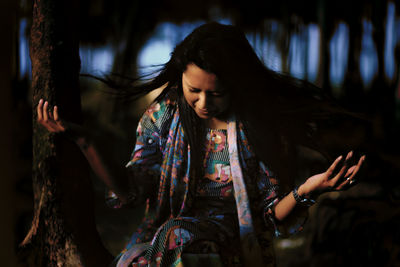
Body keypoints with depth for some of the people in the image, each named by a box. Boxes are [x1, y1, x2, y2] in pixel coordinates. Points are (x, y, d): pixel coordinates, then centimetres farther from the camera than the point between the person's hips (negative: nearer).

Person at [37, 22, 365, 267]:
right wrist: (81, 140, -10)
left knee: (179, 236, -35)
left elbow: (273, 216, -1)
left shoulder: (262, 125, -4)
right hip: (168, 229, 2)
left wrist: (304, 191, -24)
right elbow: (131, 191, 0)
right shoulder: (163, 115, 4)